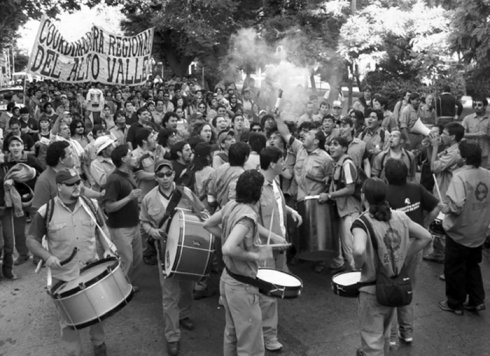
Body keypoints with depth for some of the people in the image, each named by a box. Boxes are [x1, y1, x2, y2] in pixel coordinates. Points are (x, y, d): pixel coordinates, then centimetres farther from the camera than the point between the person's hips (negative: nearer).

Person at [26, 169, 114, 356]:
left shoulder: (91, 204, -2)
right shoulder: (46, 212, -11)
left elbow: (101, 228, 12)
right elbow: (32, 239, -3)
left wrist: (107, 248, -2)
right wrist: (47, 256, -19)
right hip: (63, 276, -2)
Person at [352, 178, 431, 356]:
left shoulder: (362, 222, -21)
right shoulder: (400, 216, -4)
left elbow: (358, 250, -38)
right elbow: (425, 237, 3)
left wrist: (361, 264, -17)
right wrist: (403, 257, 7)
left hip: (373, 289, -6)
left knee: (372, 339, 10)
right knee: (382, 333, 27)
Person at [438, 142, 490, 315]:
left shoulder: (460, 176, -24)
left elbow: (456, 206, -32)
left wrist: (445, 208, -13)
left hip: (459, 233, -6)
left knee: (454, 268, 11)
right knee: (472, 265, 24)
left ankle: (455, 303, 24)